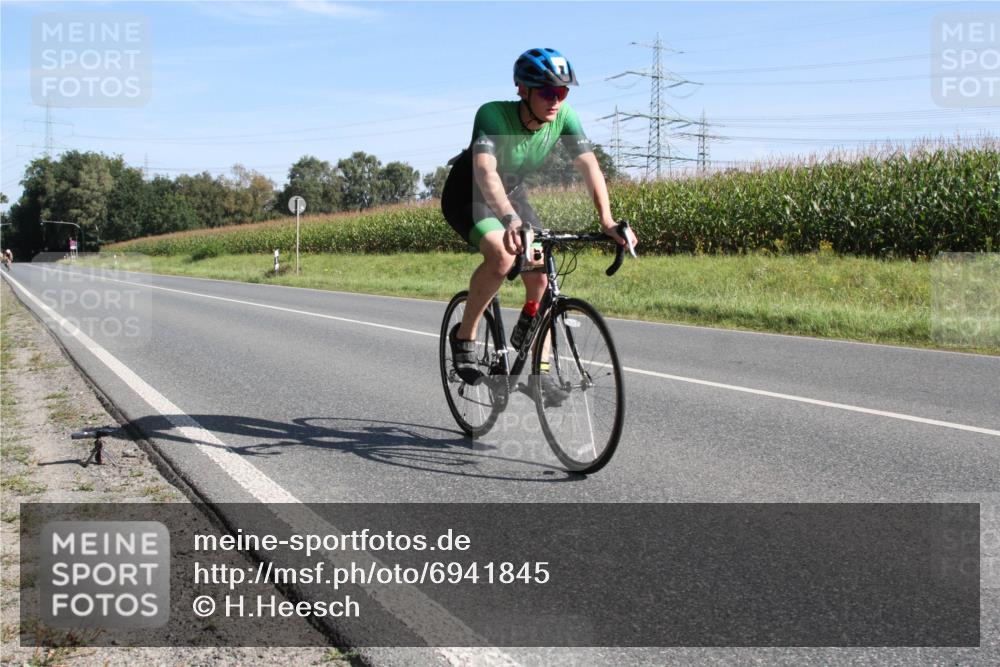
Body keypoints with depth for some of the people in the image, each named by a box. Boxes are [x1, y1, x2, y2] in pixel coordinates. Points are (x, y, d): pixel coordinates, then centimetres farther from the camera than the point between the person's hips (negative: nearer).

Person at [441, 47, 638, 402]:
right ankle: (464, 335, -12)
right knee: (502, 256, -32)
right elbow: (485, 171, -48)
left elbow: (589, 165, -25)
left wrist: (607, 220, -39)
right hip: (468, 195, -5)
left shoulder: (564, 117, -19)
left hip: (512, 194, 5)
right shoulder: (492, 115, -33)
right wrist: (509, 219, -64)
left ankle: (539, 368, 4)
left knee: (540, 276, -8)